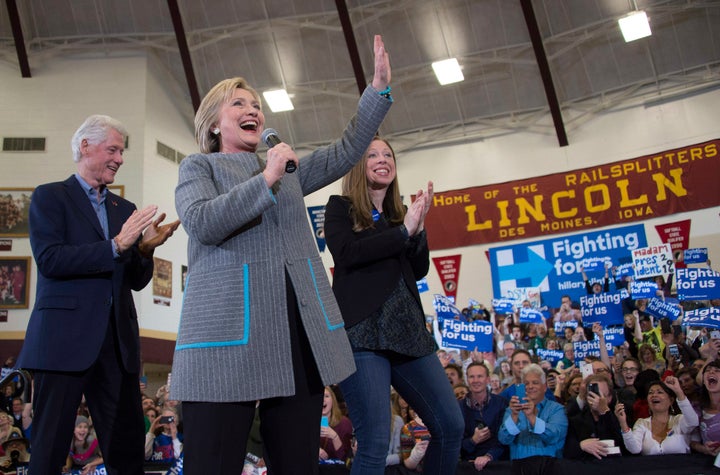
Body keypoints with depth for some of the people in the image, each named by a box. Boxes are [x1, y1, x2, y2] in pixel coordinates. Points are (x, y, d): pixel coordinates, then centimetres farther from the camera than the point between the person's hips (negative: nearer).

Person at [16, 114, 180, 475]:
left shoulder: (125, 209, 18)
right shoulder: (49, 196, 4)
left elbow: (137, 280, 14)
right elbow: (49, 260, -11)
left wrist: (145, 248, -6)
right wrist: (116, 245, -18)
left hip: (118, 341, 5)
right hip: (65, 338, -5)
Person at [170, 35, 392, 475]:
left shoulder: (289, 169, 26)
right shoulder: (198, 167, 11)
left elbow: (348, 150, 17)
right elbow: (202, 223, -8)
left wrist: (380, 87, 11)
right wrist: (265, 180, -12)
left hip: (300, 331, 5)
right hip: (230, 331, -4)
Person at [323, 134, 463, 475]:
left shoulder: (399, 214, 21)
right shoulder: (340, 207, 8)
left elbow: (419, 270, 12)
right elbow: (346, 253, -12)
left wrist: (418, 228, -4)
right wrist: (403, 231, -9)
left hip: (407, 329, 6)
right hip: (362, 330, -6)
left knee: (451, 426, 3)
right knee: (375, 441, -10)